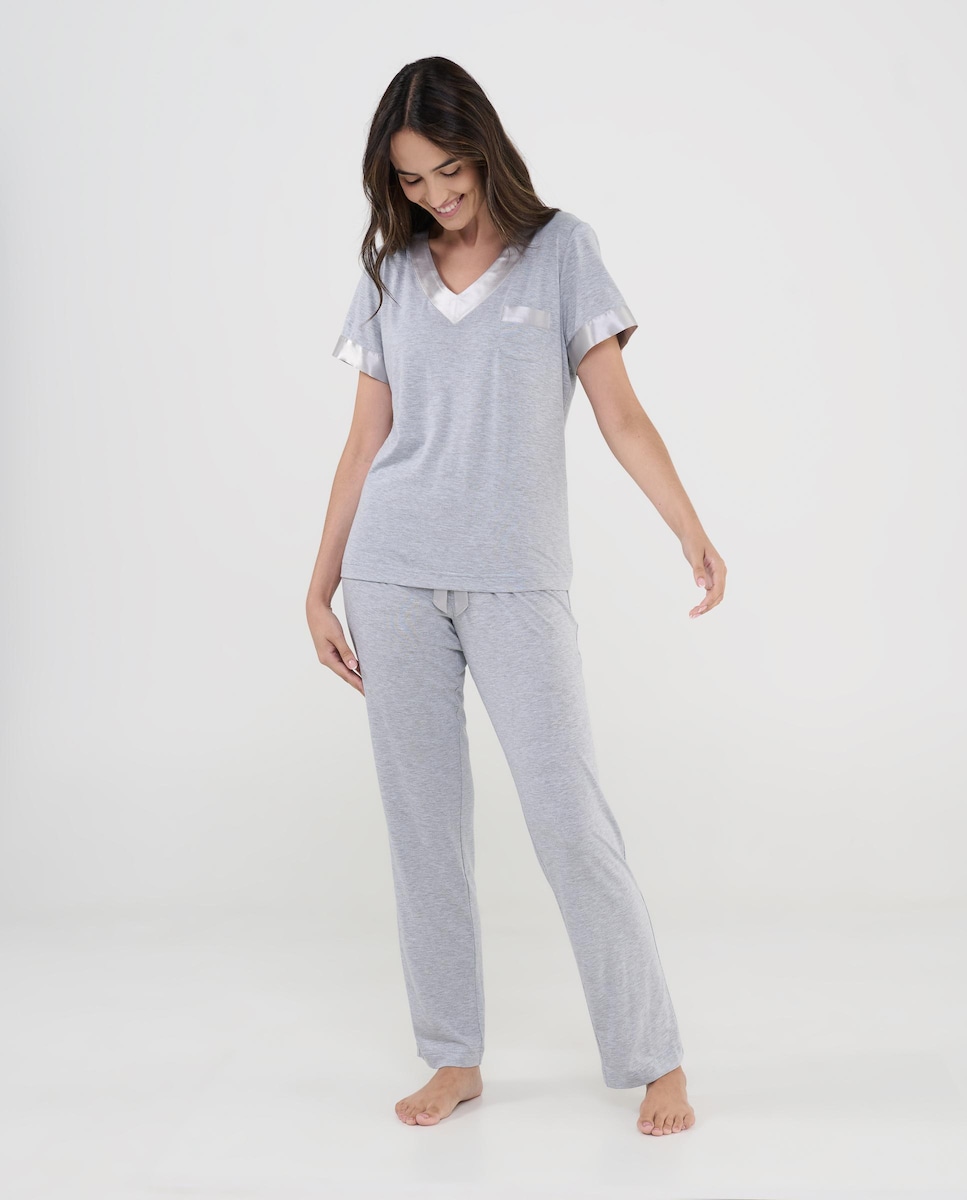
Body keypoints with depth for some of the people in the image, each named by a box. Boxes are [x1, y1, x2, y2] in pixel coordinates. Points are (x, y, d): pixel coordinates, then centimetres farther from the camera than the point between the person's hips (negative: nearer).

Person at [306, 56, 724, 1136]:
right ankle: (454, 1058, 18)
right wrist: (320, 586, 10)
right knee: (422, 819, 5)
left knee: (568, 815, -7)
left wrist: (692, 530, -12)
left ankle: (655, 1057, 9)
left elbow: (620, 414, 1)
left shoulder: (560, 250, 6)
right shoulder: (389, 276, 12)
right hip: (394, 578, 3)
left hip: (516, 578, -3)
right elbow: (364, 443, 13)